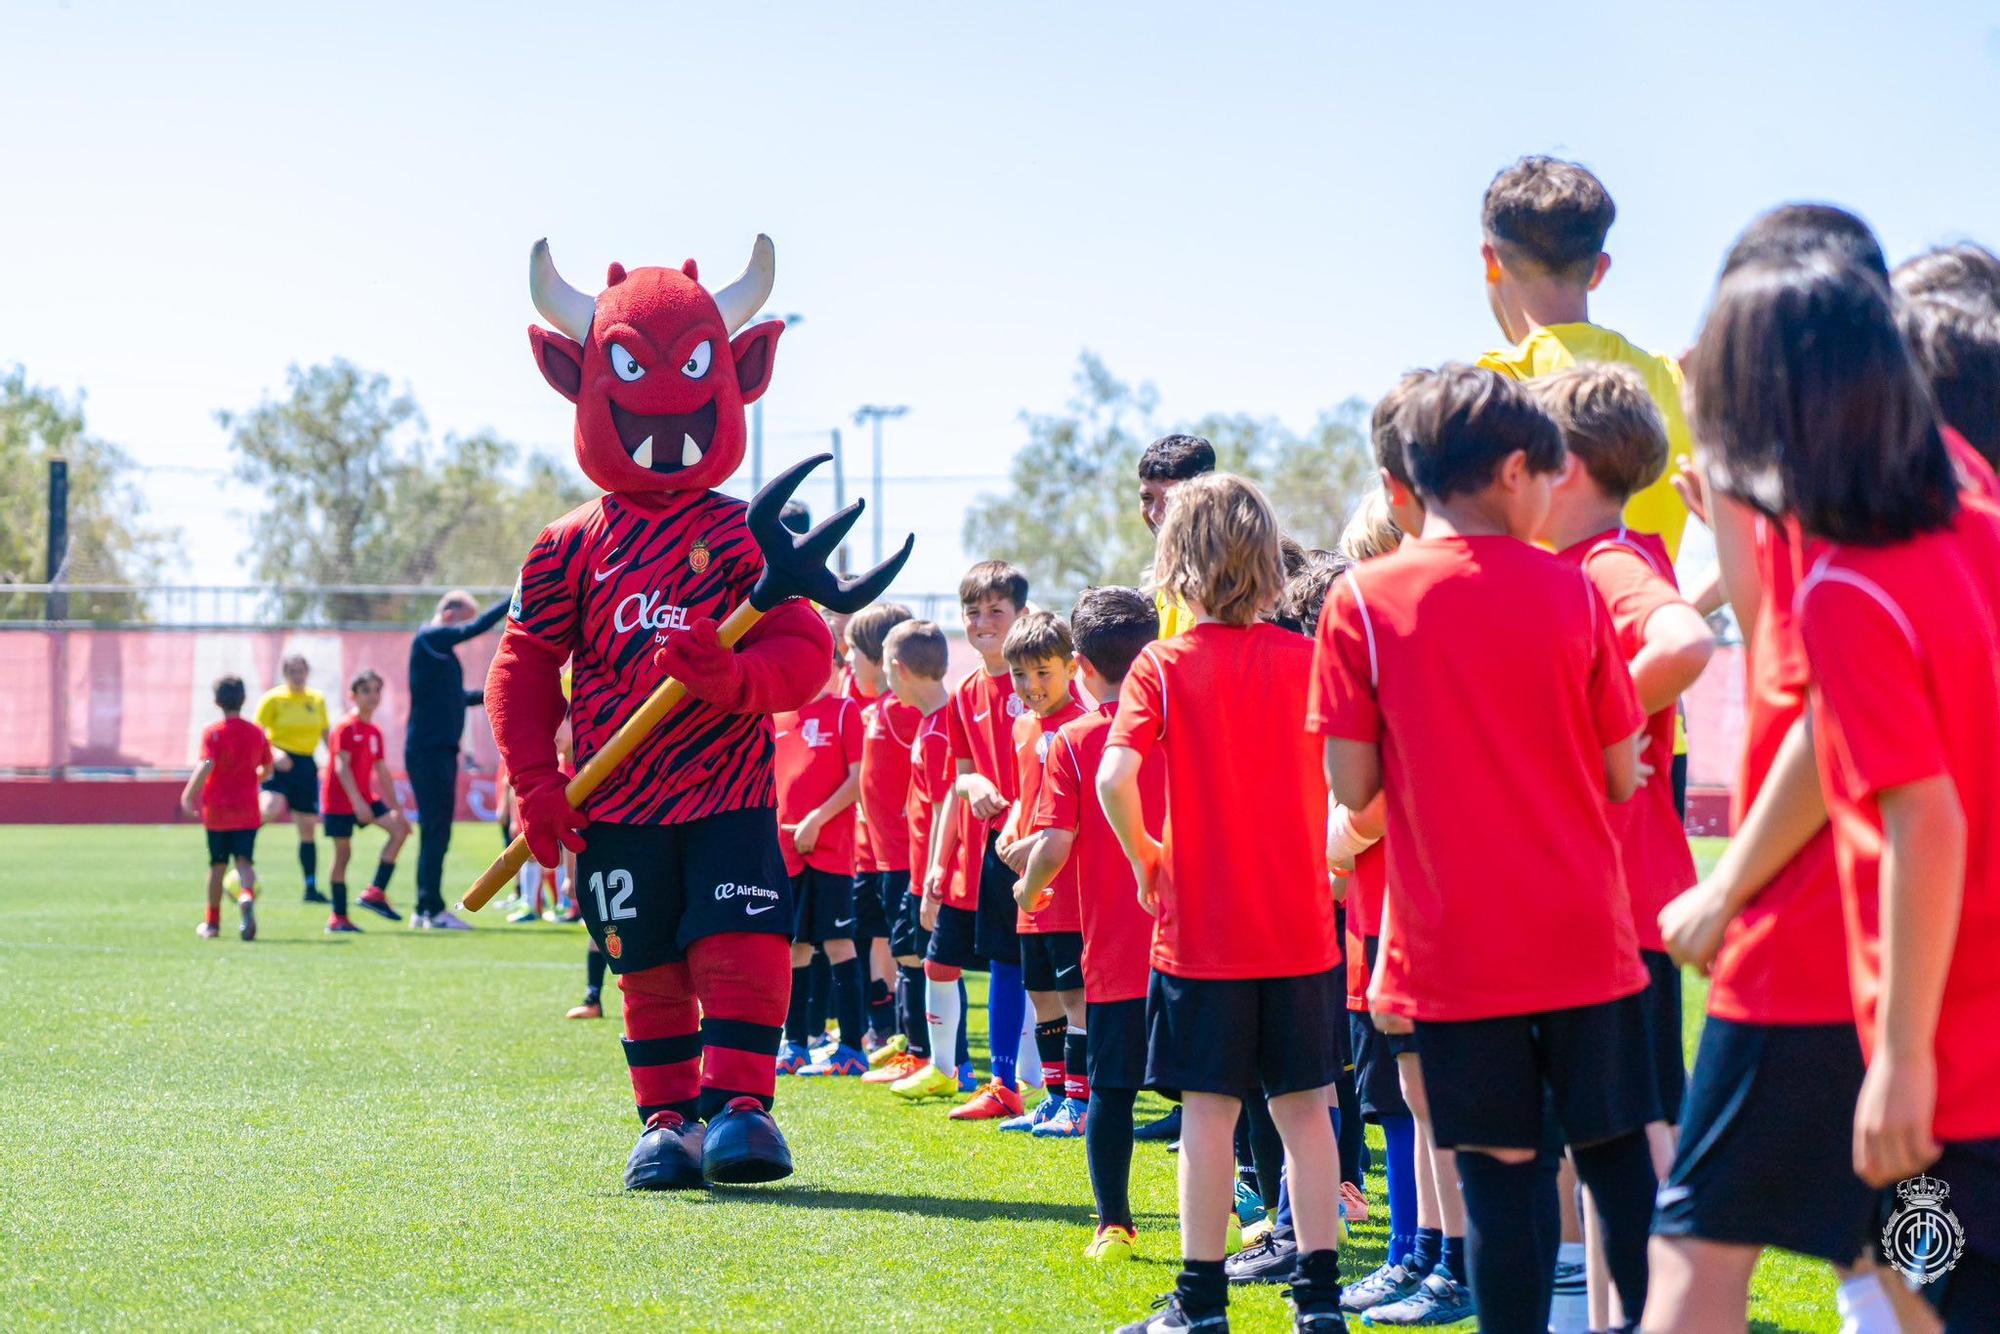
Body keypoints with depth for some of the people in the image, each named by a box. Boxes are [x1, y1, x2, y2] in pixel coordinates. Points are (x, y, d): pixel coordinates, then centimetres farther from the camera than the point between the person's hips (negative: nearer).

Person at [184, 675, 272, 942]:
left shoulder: (214, 733, -8)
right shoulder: (257, 733, 4)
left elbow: (206, 766, -22)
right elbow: (267, 769, 14)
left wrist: (188, 795, -16)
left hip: (217, 810, -1)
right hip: (247, 812, 2)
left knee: (218, 865, 11)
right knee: (244, 861, -4)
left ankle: (212, 923, 20)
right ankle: (247, 896, -36)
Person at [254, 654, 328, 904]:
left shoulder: (317, 700, 11)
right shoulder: (272, 699, -3)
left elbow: (325, 734, 20)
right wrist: (274, 753, -23)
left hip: (306, 764, 4)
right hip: (279, 762, -4)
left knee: (307, 827, 6)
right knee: (271, 808, -33)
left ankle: (311, 887, 10)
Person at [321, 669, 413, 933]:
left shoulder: (375, 732, 11)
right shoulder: (346, 728, -11)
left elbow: (382, 772, 15)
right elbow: (342, 767, -18)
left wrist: (397, 809, 13)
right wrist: (357, 802, -25)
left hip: (364, 799, 7)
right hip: (340, 801, -7)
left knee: (399, 827, -11)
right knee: (343, 853, -2)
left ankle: (375, 892, -9)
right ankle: (338, 918, 6)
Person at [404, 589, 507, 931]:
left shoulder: (443, 651, 18)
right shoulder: (428, 640, -10)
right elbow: (476, 628, -22)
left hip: (441, 749, 10)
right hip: (428, 749, -10)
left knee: (436, 831, 11)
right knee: (436, 829, -10)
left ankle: (425, 909, 14)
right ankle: (433, 909, -9)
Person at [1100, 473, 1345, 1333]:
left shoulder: (1162, 666, -6)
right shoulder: (1307, 660, 1)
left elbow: (1114, 779, -18)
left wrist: (1145, 860, -3)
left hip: (1202, 930, -2)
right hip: (1301, 925, 2)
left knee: (1209, 1111, 1)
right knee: (1304, 1108, 9)